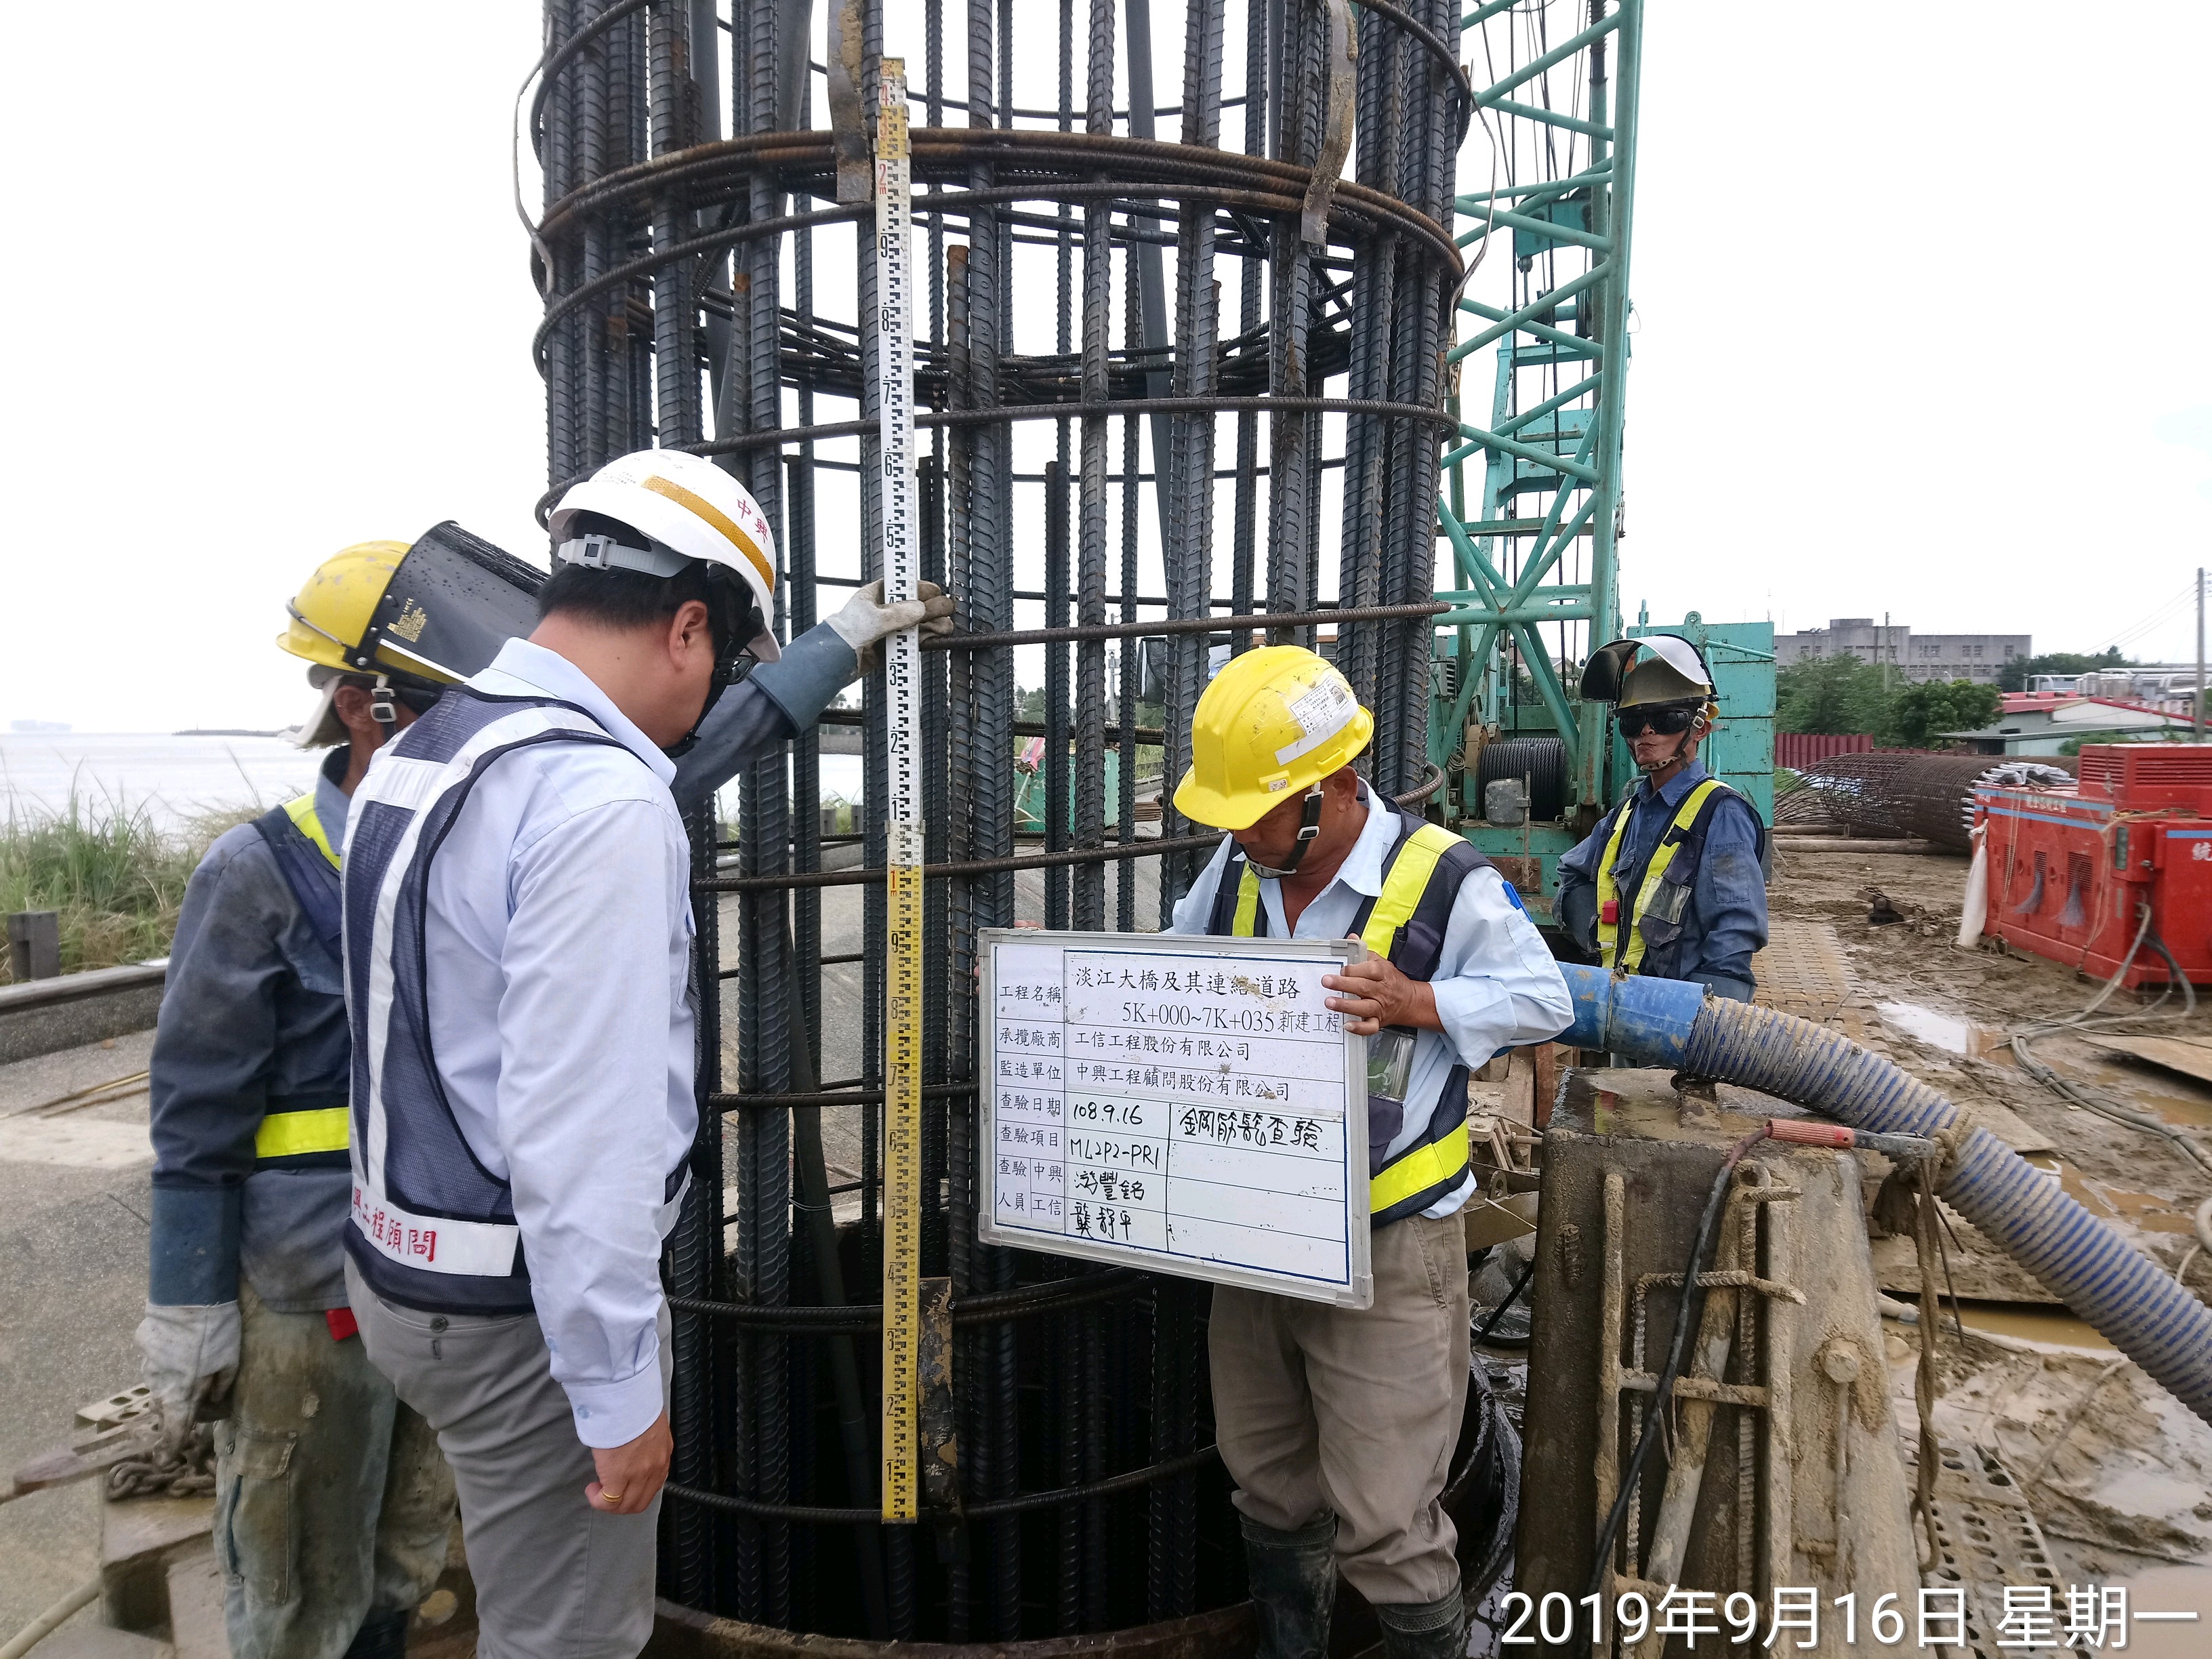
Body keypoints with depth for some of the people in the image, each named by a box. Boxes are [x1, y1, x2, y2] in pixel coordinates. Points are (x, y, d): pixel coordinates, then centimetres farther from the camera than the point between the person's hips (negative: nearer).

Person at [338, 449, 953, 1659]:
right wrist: (621, 1399, -18)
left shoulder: (419, 752, 5)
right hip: (526, 1314, -9)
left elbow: (671, 749, 19)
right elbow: (578, 1137, -28)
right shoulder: (601, 807, -27)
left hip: (400, 1270, 9)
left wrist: (837, 649, 28)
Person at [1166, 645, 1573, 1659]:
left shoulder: (1444, 880, -15)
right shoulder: (1236, 872, 3)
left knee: (1382, 1519, 0)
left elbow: (1544, 999, -8)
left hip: (1386, 1244, -6)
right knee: (1268, 1486, 21)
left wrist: (1418, 1001, -25)